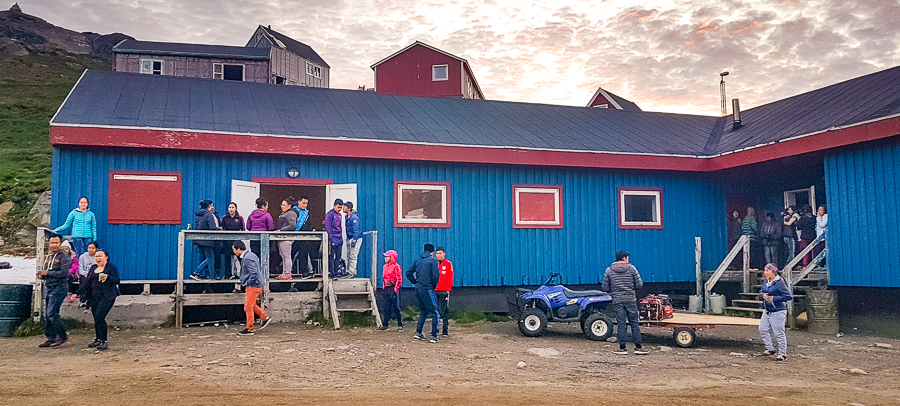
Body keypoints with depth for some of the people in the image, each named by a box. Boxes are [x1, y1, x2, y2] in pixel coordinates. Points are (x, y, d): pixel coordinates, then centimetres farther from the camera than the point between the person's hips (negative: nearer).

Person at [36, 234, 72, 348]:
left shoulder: (64, 257, -7)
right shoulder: (47, 257, 17)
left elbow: (64, 273, -18)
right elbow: (43, 271, 24)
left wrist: (47, 273, -16)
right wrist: (41, 275, 1)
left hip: (59, 288, -8)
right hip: (49, 288, 8)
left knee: (51, 313, -14)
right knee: (47, 315, 9)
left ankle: (63, 336, -4)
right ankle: (51, 338, 16)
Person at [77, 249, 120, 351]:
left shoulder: (112, 268, -1)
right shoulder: (93, 268, 18)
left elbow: (117, 281, -11)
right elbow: (87, 283, 22)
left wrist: (107, 277, -28)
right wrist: (78, 293, 18)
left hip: (107, 297, -6)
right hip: (95, 297, 6)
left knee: (99, 317, -16)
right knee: (96, 319, 6)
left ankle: (104, 342, -11)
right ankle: (97, 340, 20)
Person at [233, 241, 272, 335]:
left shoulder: (247, 258, -21)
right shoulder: (251, 255, 10)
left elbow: (254, 273, -27)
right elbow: (259, 268, 19)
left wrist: (248, 283, -15)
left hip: (253, 286, -10)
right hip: (258, 284, 10)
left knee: (248, 307, -1)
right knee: (251, 305, 20)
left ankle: (249, 329, 6)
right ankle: (264, 318, 23)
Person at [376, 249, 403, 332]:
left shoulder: (396, 267, -9)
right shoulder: (385, 266, 14)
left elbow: (399, 279, -11)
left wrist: (395, 290, -14)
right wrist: (383, 288, 15)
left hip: (393, 289, -7)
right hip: (386, 289, 7)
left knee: (396, 308, -5)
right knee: (386, 308, 10)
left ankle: (400, 326, 1)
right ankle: (384, 325, 17)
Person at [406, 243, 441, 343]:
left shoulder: (418, 260, 13)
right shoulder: (433, 260, -5)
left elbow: (408, 273, 13)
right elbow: (435, 275, -14)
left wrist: (416, 282, 14)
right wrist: (433, 286, 1)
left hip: (418, 289, 7)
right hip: (427, 289, -7)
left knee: (423, 311, 21)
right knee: (435, 313, -2)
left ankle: (418, 333, 19)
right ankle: (434, 336, -6)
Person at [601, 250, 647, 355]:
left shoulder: (609, 270, 1)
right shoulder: (631, 268, -2)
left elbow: (605, 288, 1)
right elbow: (639, 284, -2)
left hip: (617, 301, 1)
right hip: (630, 300, -1)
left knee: (621, 324, 5)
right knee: (634, 323, 7)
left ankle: (622, 348, 6)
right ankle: (638, 347, 8)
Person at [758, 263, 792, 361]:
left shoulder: (780, 283, -15)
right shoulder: (765, 282, 9)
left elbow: (788, 296, -17)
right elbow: (760, 293, 18)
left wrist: (774, 298, -19)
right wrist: (763, 296, -6)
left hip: (778, 312, -8)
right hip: (767, 311, 8)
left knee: (779, 333, -2)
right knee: (763, 330, 9)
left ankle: (782, 353, 9)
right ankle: (771, 349, 24)